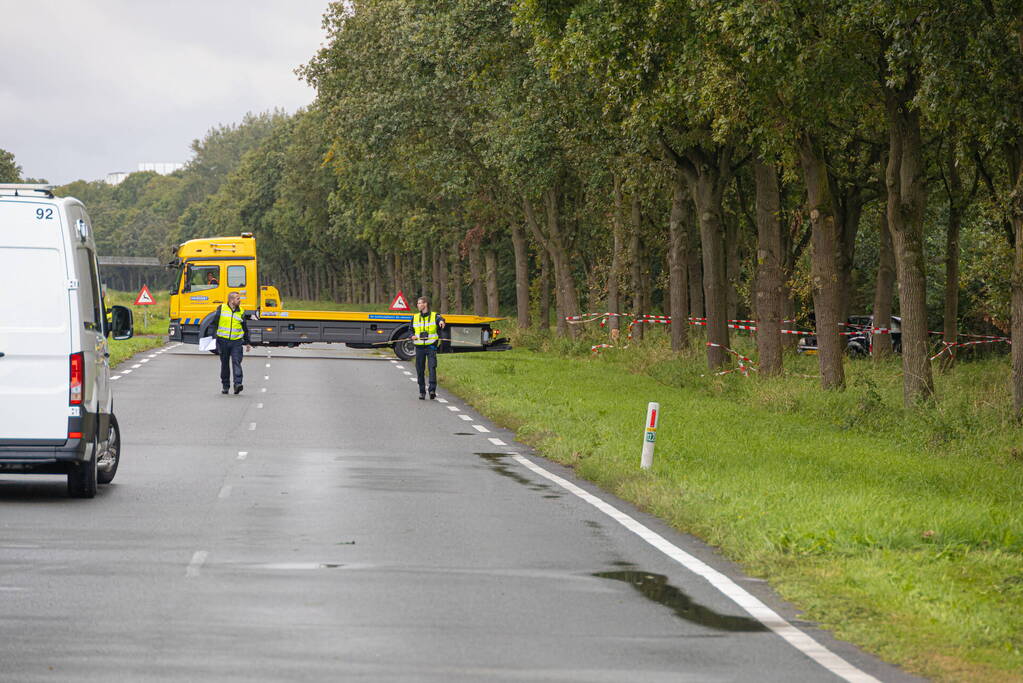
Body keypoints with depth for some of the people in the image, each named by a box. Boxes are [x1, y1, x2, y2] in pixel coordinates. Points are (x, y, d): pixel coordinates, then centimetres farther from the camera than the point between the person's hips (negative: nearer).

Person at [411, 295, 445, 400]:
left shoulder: (434, 316, 1)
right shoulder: (415, 318, 14)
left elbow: (440, 320, -21)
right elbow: (410, 331, 21)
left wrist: (441, 322, -46)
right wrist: (412, 336, -3)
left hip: (431, 346, -4)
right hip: (419, 347, 4)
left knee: (432, 367, -16)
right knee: (420, 370, 5)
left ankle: (432, 390, -18)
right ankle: (422, 392, 14)